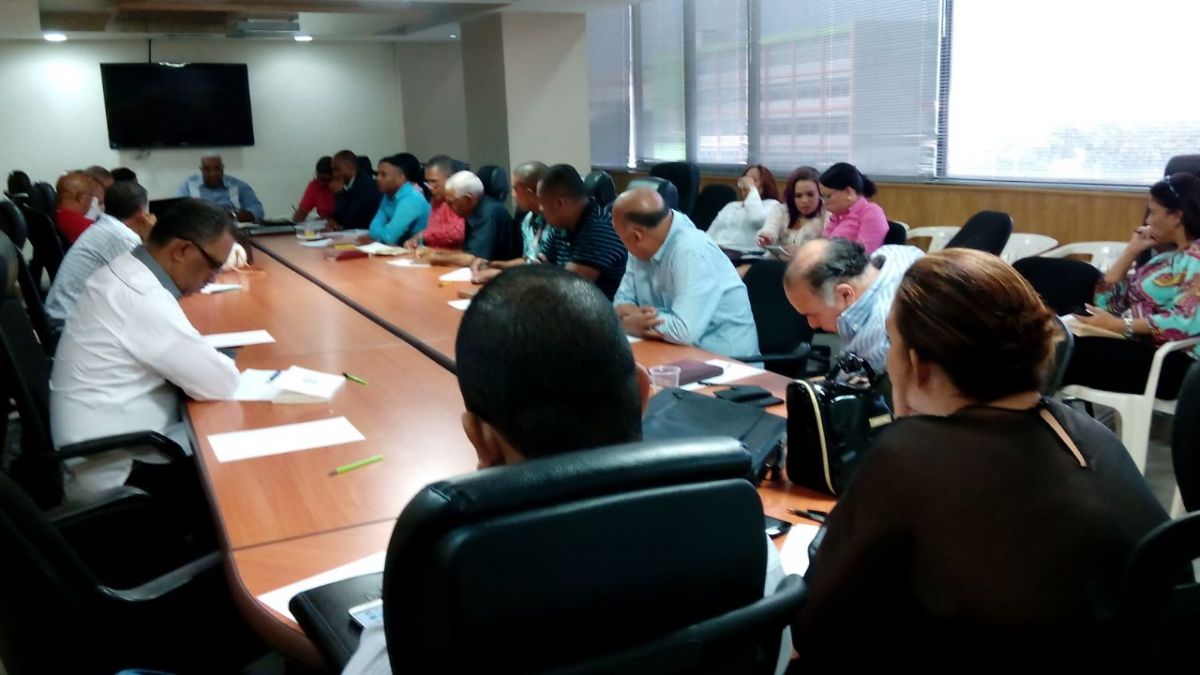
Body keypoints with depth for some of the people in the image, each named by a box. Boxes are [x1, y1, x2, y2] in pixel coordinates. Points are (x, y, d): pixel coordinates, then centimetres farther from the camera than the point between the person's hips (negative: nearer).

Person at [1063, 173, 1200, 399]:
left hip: (1170, 363, -8)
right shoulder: (1164, 256, 20)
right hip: (1135, 348, 8)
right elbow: (1107, 302, 16)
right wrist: (1131, 251, 13)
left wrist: (1119, 326, -21)